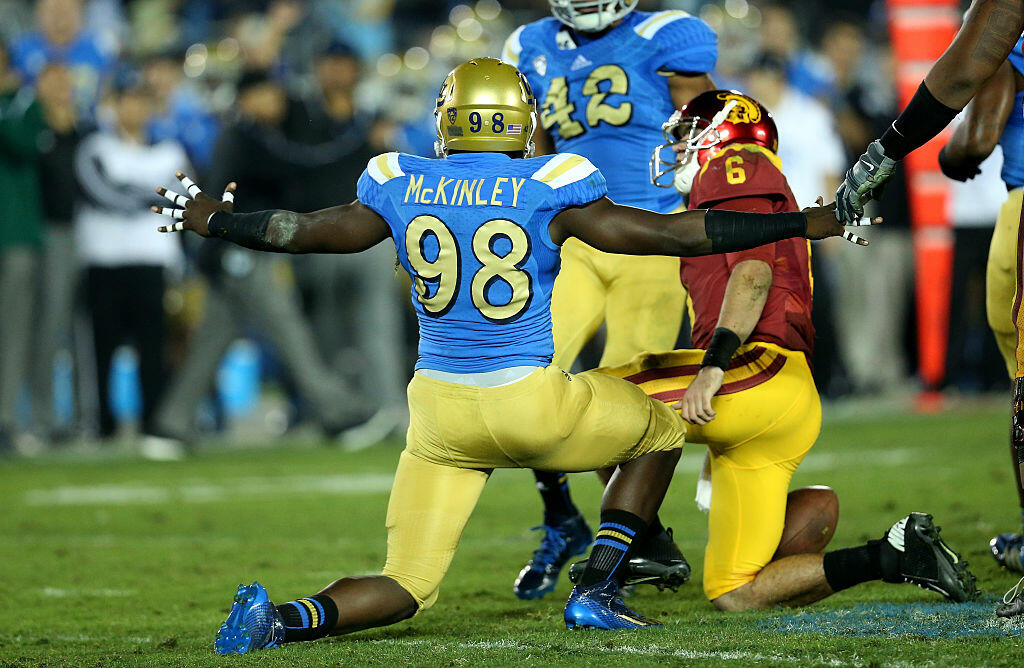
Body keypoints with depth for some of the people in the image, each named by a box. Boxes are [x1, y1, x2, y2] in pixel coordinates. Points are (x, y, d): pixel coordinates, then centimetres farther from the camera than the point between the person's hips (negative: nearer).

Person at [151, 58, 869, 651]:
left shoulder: (403, 187, 3)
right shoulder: (547, 190, -7)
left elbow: (309, 231, 14)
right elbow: (662, 234, -6)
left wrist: (212, 221, 33)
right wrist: (798, 224, 2)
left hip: (441, 411, 3)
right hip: (532, 402, -3)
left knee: (404, 587, 12)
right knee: (663, 428, 24)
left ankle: (281, 619, -17)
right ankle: (597, 592, 14)